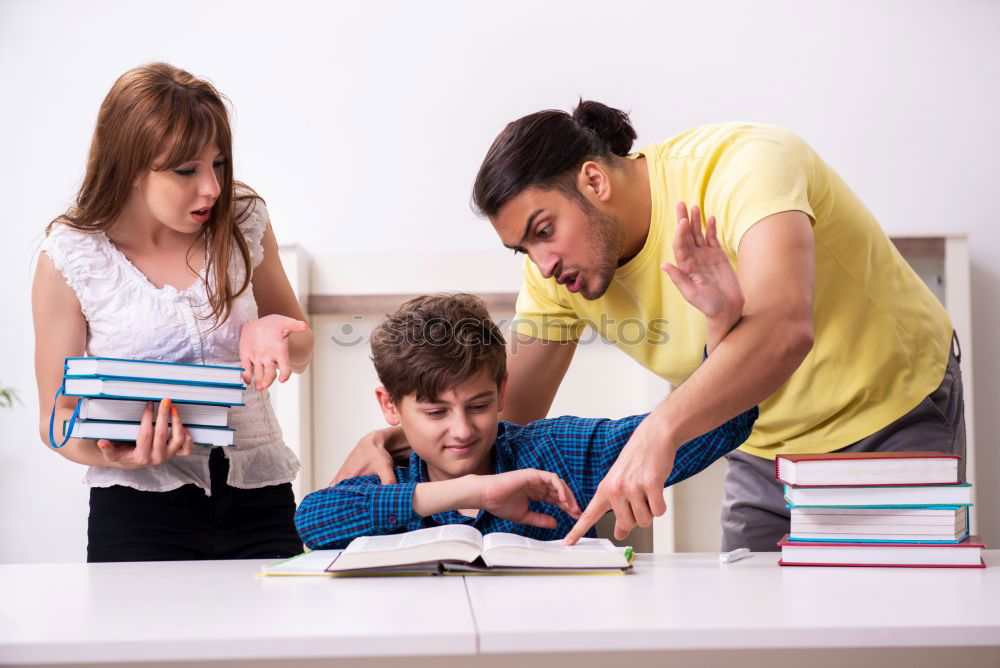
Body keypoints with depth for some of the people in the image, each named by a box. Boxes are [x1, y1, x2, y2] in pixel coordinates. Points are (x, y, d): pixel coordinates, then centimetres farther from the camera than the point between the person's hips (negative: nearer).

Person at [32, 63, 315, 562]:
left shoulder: (243, 220, 1)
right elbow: (57, 416, -1)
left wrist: (269, 334, -9)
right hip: (139, 508, -2)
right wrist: (112, 452, -23)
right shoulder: (70, 257, -6)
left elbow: (301, 347, 16)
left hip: (258, 501, 3)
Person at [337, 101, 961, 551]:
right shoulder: (555, 266, -11)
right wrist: (399, 437, -21)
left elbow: (786, 328, -48)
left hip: (896, 418, -5)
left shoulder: (743, 164, -31)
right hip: (768, 452, 5)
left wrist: (659, 429, -60)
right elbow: (509, 412, -3)